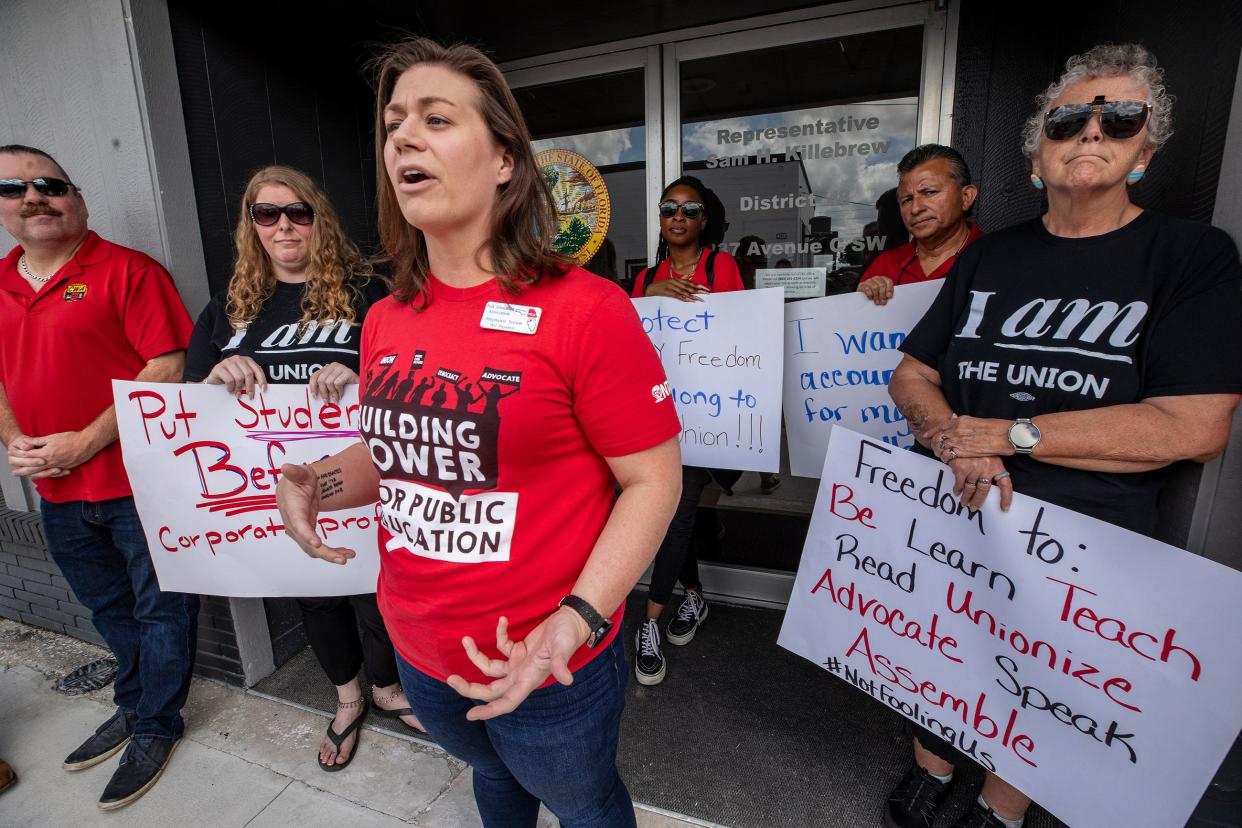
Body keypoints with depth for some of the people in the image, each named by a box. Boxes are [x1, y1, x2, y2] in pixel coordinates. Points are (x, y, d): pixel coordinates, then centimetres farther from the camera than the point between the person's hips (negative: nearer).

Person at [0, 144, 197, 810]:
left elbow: (167, 367, -17)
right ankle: (133, 704, 44)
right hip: (57, 492, 7)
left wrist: (85, 443, -17)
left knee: (160, 609, 7)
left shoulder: (127, 270, -10)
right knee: (109, 608, 23)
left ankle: (156, 726, 28)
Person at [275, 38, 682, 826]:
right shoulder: (385, 321, -1)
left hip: (547, 666, -5)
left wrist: (575, 621, -27)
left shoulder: (584, 309, -21)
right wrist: (315, 482, -8)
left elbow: (653, 480, -18)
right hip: (418, 656, 6)